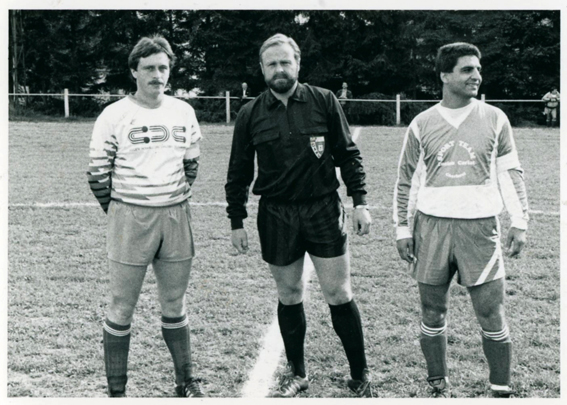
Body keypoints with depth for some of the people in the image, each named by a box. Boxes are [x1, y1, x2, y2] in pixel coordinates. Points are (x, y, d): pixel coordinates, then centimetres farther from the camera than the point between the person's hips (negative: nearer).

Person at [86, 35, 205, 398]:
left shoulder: (184, 112, 8)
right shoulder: (114, 116, -5)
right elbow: (98, 172, 0)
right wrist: (121, 214, 6)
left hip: (176, 217, 4)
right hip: (130, 218, -3)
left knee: (175, 305, 13)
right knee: (122, 308, 1)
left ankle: (187, 382, 25)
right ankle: (116, 391, 11)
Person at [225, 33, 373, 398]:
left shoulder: (324, 101, -1)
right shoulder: (250, 115, 3)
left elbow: (348, 154, 3)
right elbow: (239, 173, 8)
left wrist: (360, 201, -3)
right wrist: (237, 221, 6)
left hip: (324, 209, -1)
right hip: (276, 216, 2)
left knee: (339, 295, 1)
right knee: (289, 296, 12)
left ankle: (361, 375, 16)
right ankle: (297, 373, 28)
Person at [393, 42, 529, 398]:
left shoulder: (494, 119, 4)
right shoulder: (422, 124, 4)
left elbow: (512, 173, 7)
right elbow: (406, 180, 9)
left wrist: (520, 221, 1)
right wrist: (403, 228, 6)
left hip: (480, 226, -1)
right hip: (432, 224, 1)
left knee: (492, 314, -1)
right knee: (433, 312, 8)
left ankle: (502, 390, 13)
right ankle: (439, 386, 23)